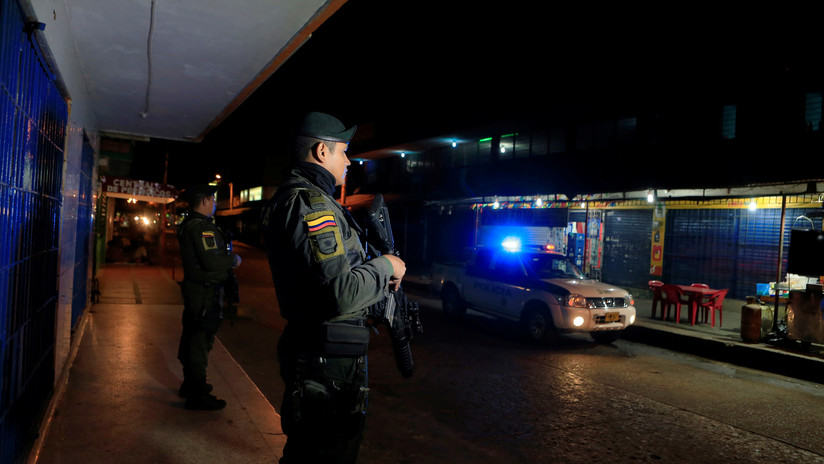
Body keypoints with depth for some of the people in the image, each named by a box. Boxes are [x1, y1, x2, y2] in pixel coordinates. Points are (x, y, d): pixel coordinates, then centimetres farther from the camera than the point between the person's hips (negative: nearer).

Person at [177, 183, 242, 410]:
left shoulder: (188, 225, 15)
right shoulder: (201, 227, -19)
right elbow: (212, 261, -26)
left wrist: (227, 257, 10)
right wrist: (234, 259, -9)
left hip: (194, 289, 11)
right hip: (205, 292, -11)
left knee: (191, 338, 19)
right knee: (201, 341, -6)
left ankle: (190, 384, 34)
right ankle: (197, 395, 0)